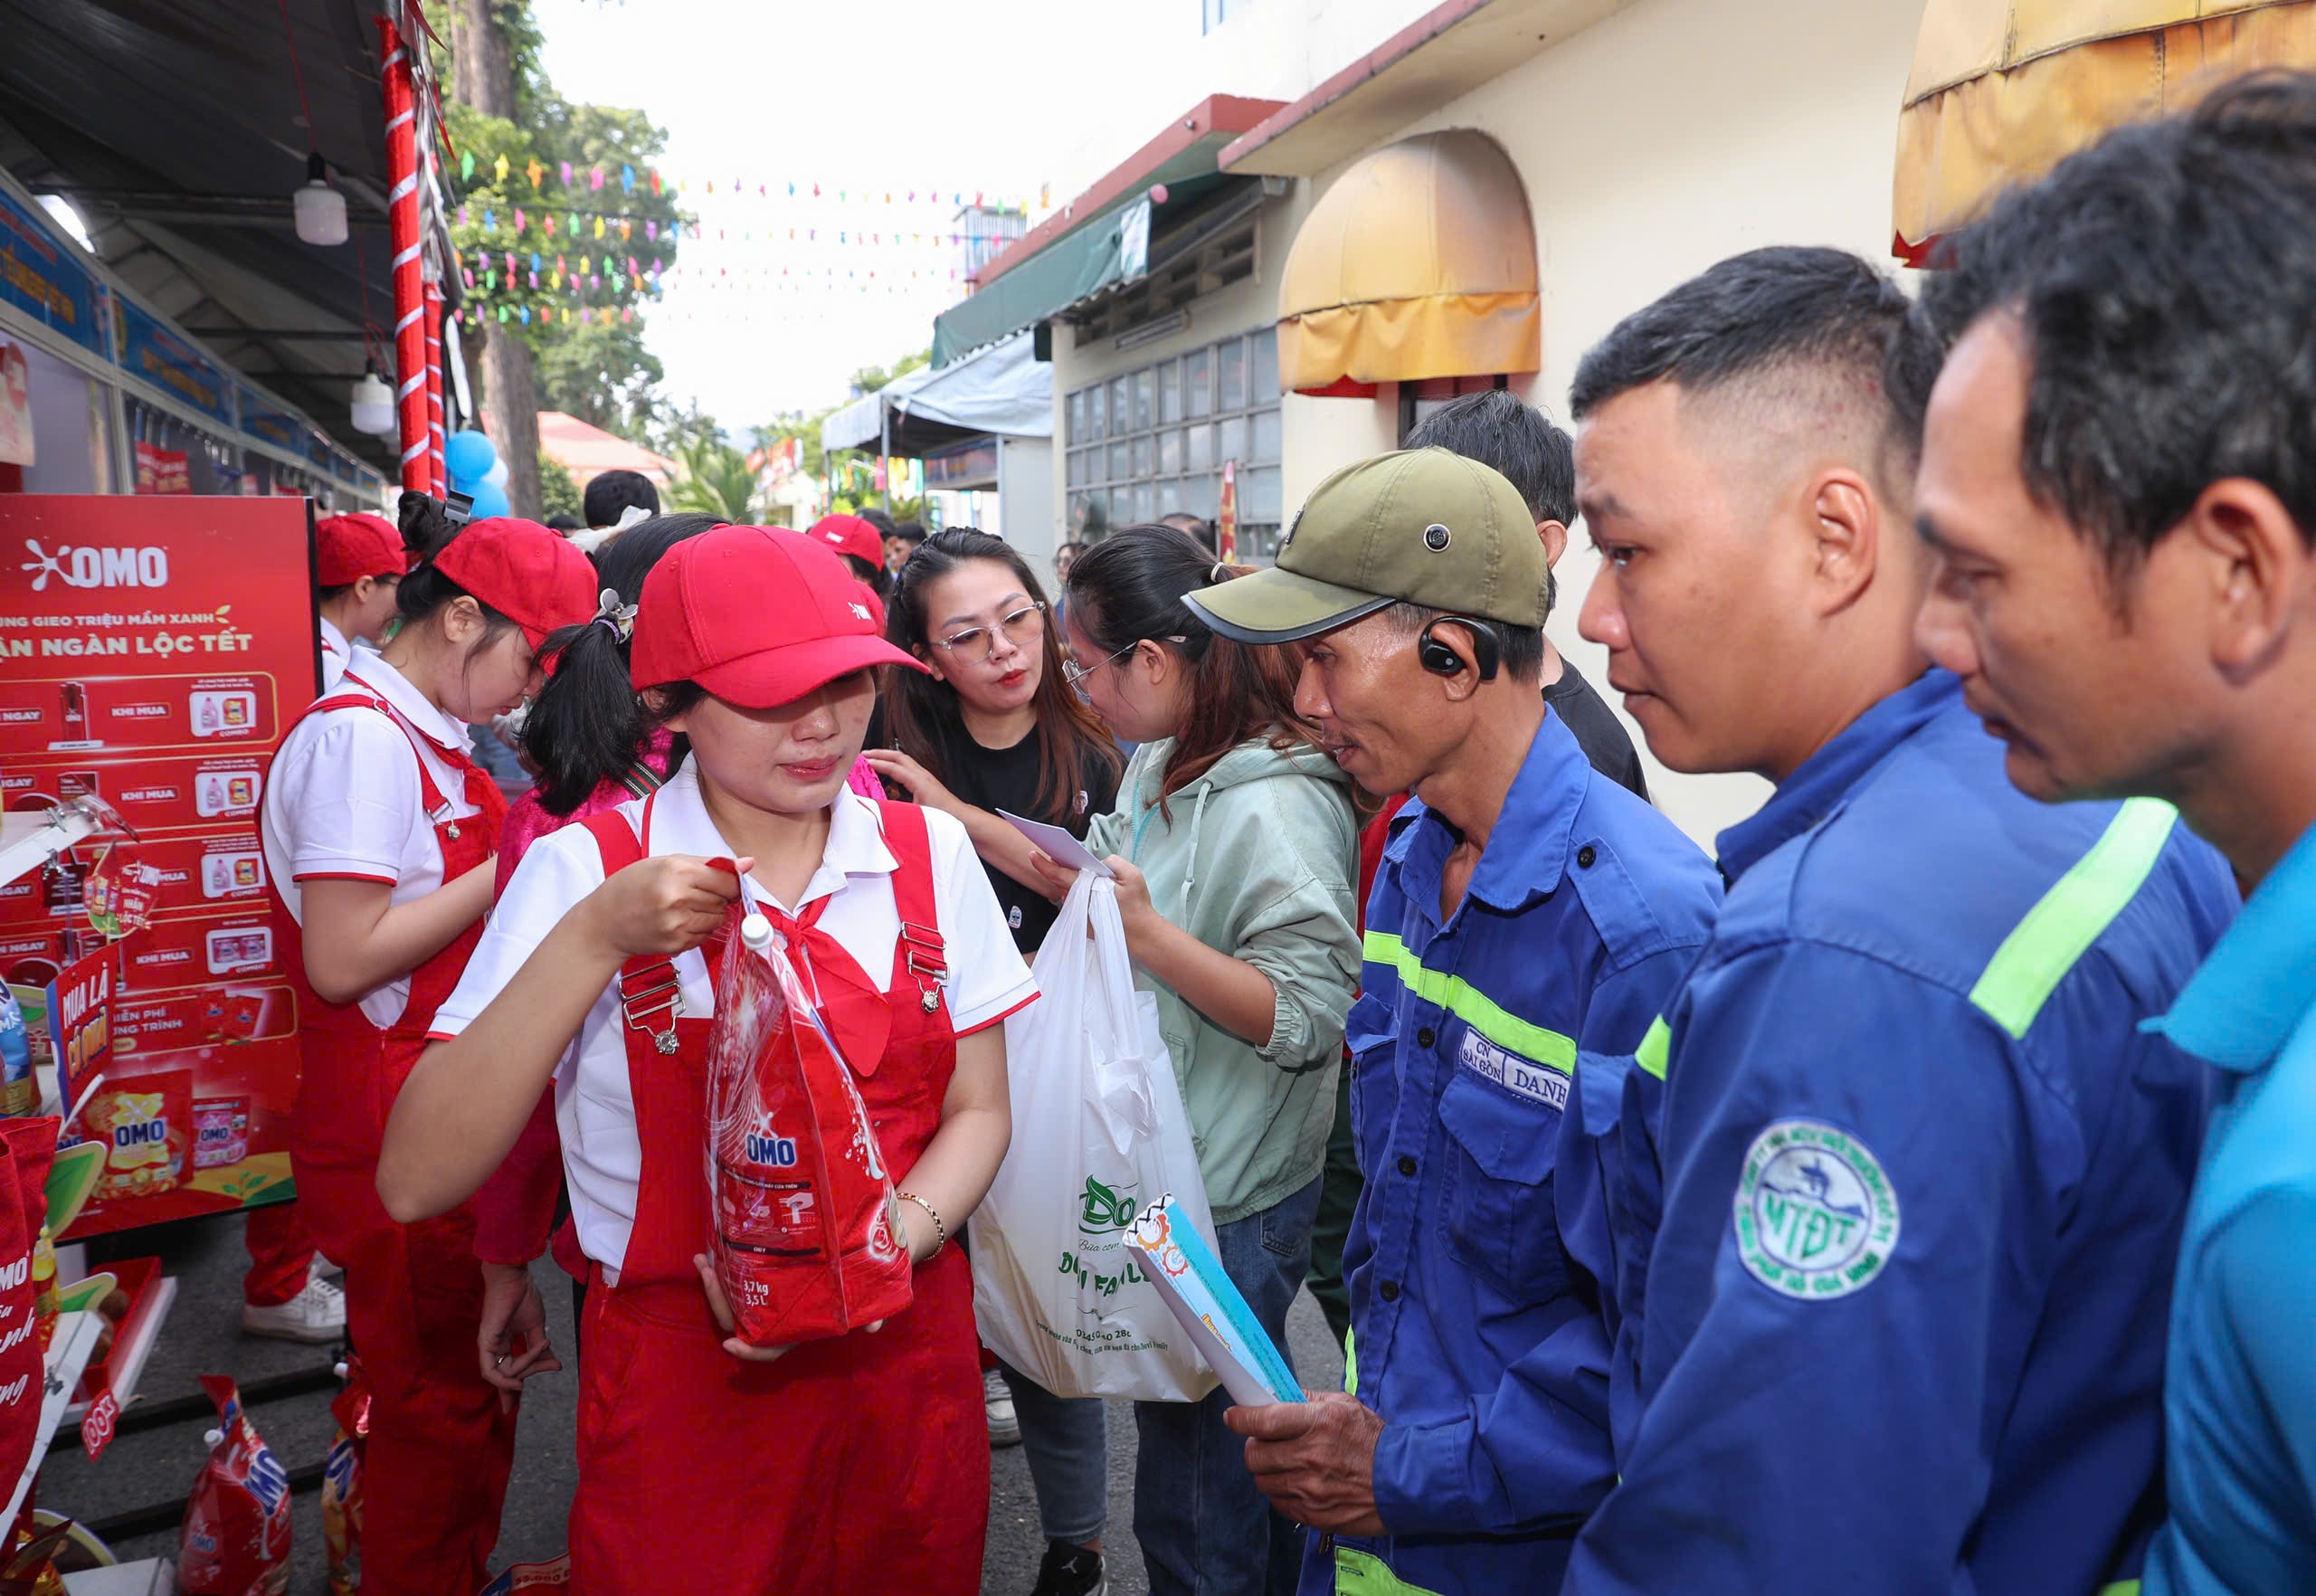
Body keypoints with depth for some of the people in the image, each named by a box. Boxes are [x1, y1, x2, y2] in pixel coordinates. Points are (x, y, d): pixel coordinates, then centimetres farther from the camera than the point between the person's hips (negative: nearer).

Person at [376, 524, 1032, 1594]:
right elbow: (416, 1183, -17)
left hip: (909, 1363, 3)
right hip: (683, 1390, -2)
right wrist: (592, 940, -27)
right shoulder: (586, 870, -12)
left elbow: (977, 1112, 1)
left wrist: (896, 1238, -19)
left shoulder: (930, 854, -3)